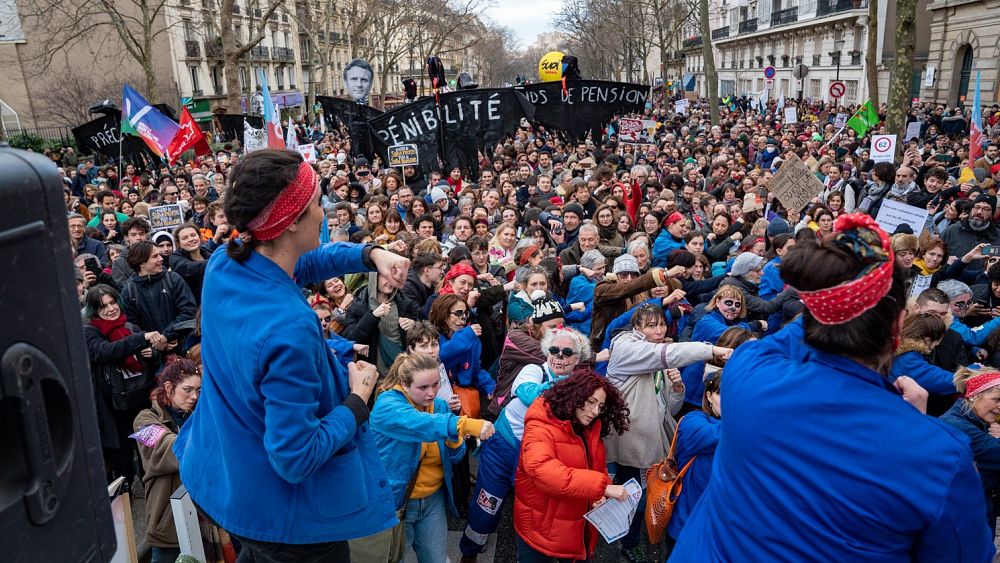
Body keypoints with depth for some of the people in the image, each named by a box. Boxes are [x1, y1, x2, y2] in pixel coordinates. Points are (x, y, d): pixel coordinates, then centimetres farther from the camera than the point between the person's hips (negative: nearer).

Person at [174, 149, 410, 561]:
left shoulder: (223, 265, -10)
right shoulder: (289, 328, -37)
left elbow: (303, 263, 9)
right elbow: (296, 459, -31)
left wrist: (372, 254, -6)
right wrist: (358, 397, -19)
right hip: (280, 511, -7)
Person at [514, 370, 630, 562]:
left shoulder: (591, 429, 5)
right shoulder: (541, 427, -21)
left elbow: (598, 468, 9)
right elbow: (542, 470, -38)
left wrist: (601, 494, -15)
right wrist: (601, 487, -40)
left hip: (580, 528, 7)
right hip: (541, 529, -7)